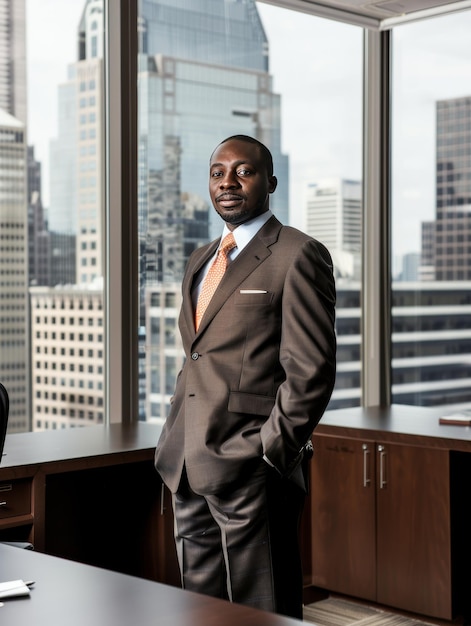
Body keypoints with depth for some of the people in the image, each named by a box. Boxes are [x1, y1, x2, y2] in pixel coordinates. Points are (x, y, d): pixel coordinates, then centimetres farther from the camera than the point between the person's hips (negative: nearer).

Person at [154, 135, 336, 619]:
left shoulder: (298, 256, -7)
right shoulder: (200, 260, 19)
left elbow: (311, 369, -12)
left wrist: (271, 453, -14)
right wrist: (175, 443, 14)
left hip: (252, 471, -8)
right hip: (190, 468, 8)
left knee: (261, 610, 0)